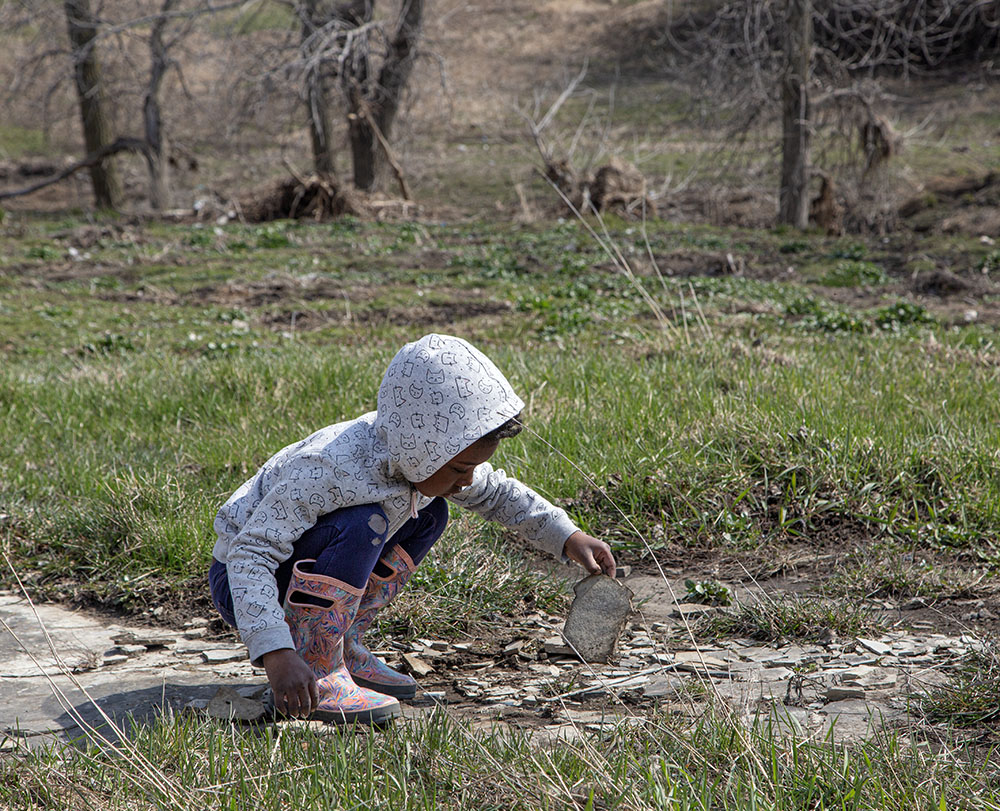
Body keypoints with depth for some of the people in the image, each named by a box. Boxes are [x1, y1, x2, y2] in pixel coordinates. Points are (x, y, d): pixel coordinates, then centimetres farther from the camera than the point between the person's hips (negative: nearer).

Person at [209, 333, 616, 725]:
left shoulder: (426, 455, -10)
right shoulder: (328, 470, -35)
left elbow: (497, 493, 10)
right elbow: (249, 556, -37)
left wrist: (568, 537, 0)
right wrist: (276, 654, -46)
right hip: (241, 580, -8)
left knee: (428, 514, 2)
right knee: (363, 523, -31)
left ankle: (342, 648, 6)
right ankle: (317, 675, -18)